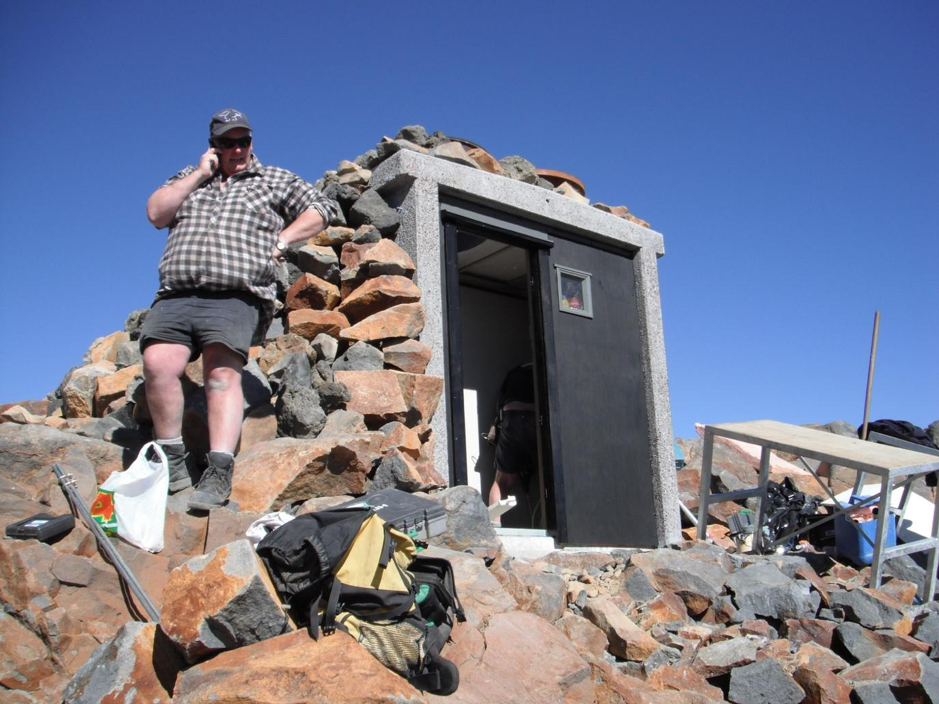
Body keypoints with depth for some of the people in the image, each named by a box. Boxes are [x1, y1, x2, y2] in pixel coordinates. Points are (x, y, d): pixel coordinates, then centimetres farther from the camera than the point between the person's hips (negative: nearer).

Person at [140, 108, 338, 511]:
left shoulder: (275, 181, 21)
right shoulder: (190, 177, 29)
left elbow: (321, 210, 14)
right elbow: (156, 213, 15)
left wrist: (281, 240, 2)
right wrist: (200, 174, 11)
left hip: (235, 298, -3)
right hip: (176, 296, 3)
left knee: (223, 372, -21)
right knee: (158, 363, -20)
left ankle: (219, 471, -25)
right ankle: (172, 463, -10)